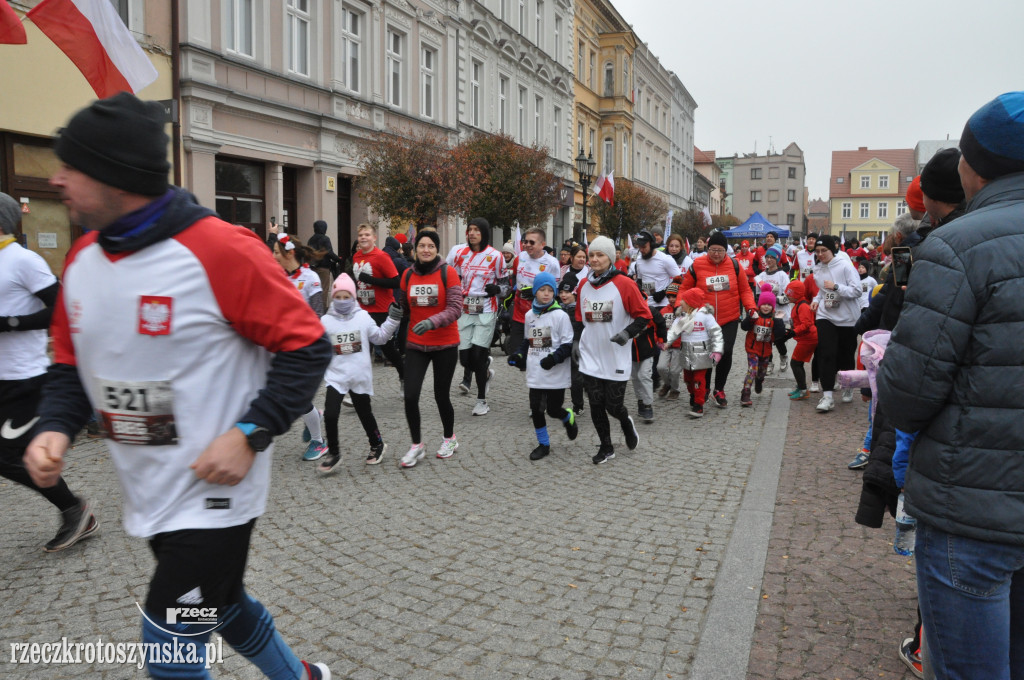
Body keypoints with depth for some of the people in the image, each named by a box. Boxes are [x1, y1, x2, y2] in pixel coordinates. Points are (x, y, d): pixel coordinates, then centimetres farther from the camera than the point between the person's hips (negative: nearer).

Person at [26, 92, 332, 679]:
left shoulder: (220, 250, -20)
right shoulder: (82, 259, 3)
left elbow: (307, 346, -16)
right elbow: (72, 365, 14)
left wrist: (250, 435, -23)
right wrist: (55, 428, -4)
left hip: (215, 491, -8)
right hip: (149, 493, 8)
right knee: (220, 602, 24)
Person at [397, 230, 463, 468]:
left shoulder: (448, 272, -8)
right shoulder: (408, 274, 3)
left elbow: (455, 309, -15)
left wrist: (431, 322, -28)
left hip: (445, 344, -3)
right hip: (415, 345, 3)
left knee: (441, 395, 6)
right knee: (410, 396, -7)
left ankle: (450, 439, 33)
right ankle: (416, 445, 14)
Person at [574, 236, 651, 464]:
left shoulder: (624, 284, -10)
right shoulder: (584, 285, 7)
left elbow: (644, 315, -7)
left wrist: (628, 333, -21)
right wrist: (576, 342, 11)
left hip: (616, 358, -4)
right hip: (590, 357, 4)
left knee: (613, 406, 0)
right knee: (596, 405, 5)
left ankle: (626, 423, 36)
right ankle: (606, 447, 23)